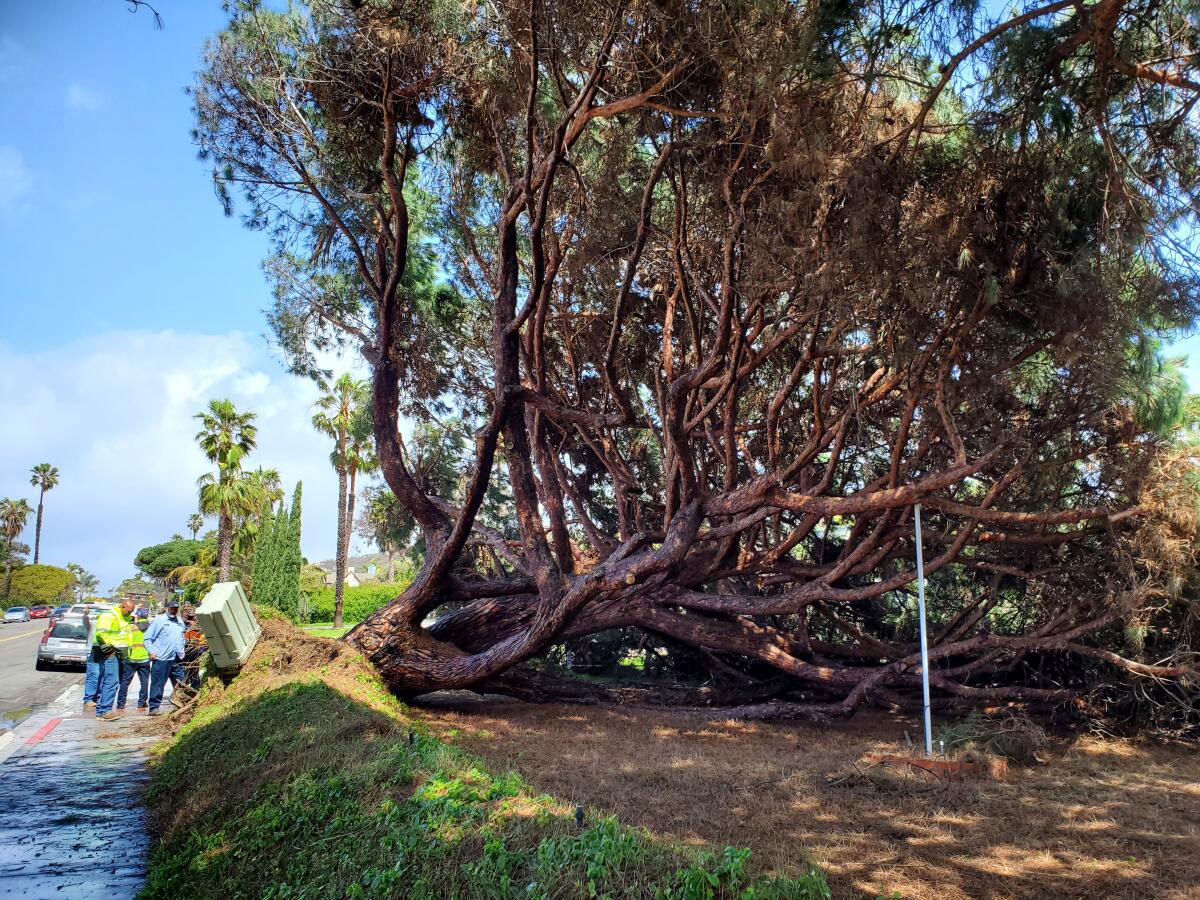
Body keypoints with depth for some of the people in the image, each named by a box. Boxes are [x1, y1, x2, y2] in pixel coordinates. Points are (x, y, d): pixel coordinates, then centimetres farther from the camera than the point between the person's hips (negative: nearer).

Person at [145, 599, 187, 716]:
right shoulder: (159, 620, -3)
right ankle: (154, 708, 1)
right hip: (161, 659, -6)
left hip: (177, 659, 7)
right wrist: (151, 651, -13)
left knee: (180, 685, 9)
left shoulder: (180, 621, 18)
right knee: (158, 684, -4)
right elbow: (147, 638, -4)